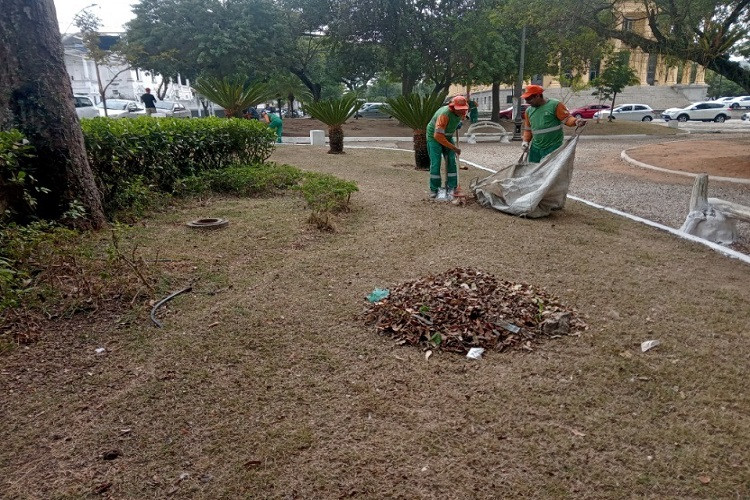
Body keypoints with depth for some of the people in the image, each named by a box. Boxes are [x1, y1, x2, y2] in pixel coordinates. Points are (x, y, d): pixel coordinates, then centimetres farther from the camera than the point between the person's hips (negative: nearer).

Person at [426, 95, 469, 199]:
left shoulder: (462, 112, -12)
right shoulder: (444, 114, -36)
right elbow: (438, 136, -38)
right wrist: (454, 148, -32)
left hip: (447, 137, 6)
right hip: (434, 137, -6)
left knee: (451, 162, -2)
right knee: (435, 163, -9)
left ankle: (451, 188, 3)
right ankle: (434, 189, 2)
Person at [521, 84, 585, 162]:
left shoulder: (555, 105, -6)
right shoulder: (529, 111, 11)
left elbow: (567, 118, -7)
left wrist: (576, 121, -27)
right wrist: (525, 141, 2)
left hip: (553, 147, -6)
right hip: (535, 148, 6)